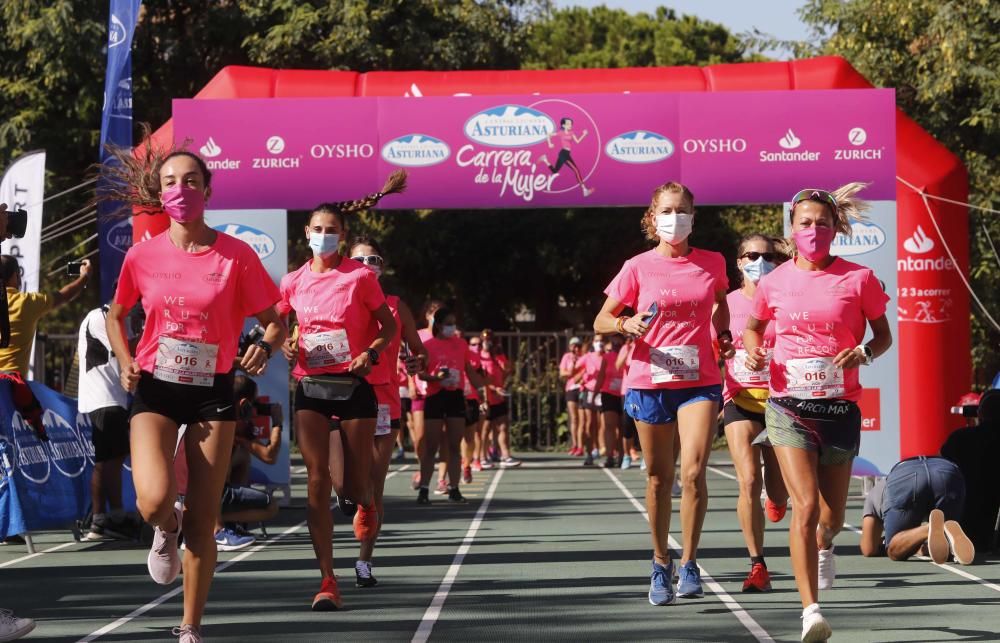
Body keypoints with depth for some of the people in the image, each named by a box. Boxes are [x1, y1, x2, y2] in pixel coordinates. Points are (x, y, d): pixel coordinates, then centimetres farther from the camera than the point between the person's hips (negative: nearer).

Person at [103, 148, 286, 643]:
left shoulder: (236, 255, -6)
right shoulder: (142, 255, -2)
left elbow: (274, 322, 2)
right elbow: (115, 315, 15)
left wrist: (265, 347, -21)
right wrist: (126, 363, -2)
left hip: (212, 392, 0)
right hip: (155, 389, 0)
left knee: (203, 521, 3)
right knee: (154, 501, -23)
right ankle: (166, 529, 16)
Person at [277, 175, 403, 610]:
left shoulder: (360, 276, -2)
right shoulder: (293, 281, 6)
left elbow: (389, 326, 5)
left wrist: (372, 352, -14)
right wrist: (285, 346, -5)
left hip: (354, 386, -2)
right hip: (310, 387, 2)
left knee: (354, 486, 3)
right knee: (318, 482, -8)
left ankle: (366, 505, 45)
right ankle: (327, 582, -7)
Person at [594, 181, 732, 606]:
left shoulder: (712, 263, 5)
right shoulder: (638, 268, -1)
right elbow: (601, 321, 3)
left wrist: (724, 338, 10)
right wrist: (627, 324, -17)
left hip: (700, 381, 0)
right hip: (649, 383, 0)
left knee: (693, 472, -15)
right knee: (659, 478, 7)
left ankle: (689, 564, -2)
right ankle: (661, 566, 23)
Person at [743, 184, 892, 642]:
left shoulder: (858, 278, -1)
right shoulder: (775, 282, 3)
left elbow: (884, 335, 8)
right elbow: (753, 325, 20)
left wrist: (864, 353, -13)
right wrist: (753, 350, -2)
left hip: (840, 406, 1)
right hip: (788, 405, -1)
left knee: (832, 514, 13)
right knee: (806, 506, -17)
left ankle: (824, 547, 51)